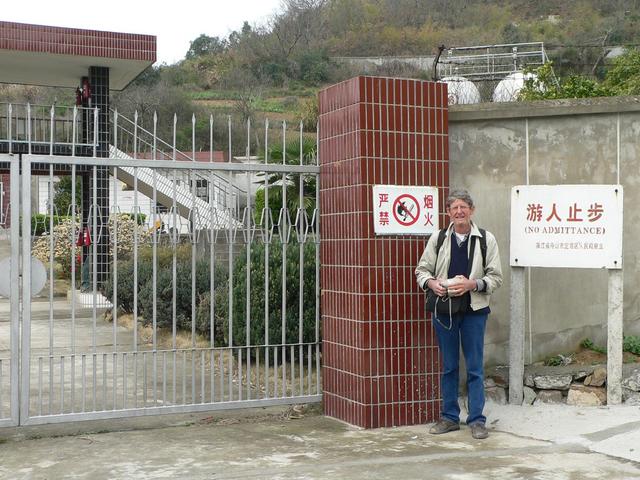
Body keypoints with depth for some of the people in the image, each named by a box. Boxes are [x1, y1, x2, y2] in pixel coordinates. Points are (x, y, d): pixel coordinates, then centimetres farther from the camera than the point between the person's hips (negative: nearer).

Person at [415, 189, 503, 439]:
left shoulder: (486, 240, 1)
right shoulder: (438, 238, 5)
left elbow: (495, 277, 1)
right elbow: (422, 269, 11)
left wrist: (472, 284, -15)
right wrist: (432, 283, -10)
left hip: (474, 310, -2)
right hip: (444, 309, 2)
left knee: (475, 367, 2)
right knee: (448, 366, 11)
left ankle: (477, 419, 11)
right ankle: (450, 417, 21)